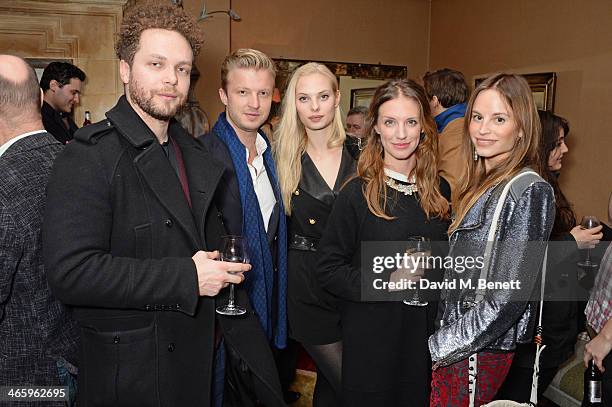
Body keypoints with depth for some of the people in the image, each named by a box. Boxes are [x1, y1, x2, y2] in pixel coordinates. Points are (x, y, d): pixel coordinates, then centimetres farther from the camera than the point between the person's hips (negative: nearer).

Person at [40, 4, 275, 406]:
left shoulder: (195, 153, 8)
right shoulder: (89, 156, -17)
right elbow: (71, 271, -26)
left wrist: (223, 269, 4)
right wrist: (186, 278, -24)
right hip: (130, 371, -7)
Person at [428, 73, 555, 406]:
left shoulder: (530, 192, -17)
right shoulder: (481, 184, 7)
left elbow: (508, 297, -20)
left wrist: (441, 346, -14)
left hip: (480, 353, -7)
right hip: (452, 338, 7)